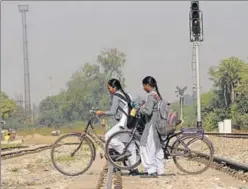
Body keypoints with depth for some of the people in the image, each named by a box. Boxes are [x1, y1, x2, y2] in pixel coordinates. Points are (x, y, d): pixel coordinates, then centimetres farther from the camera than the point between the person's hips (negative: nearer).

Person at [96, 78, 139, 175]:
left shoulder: (116, 96, -6)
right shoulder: (125, 95, 21)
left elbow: (112, 112, -12)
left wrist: (101, 112, 0)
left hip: (124, 122, -10)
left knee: (108, 136, -10)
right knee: (131, 145, 9)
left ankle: (123, 151, -12)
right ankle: (134, 168, 10)